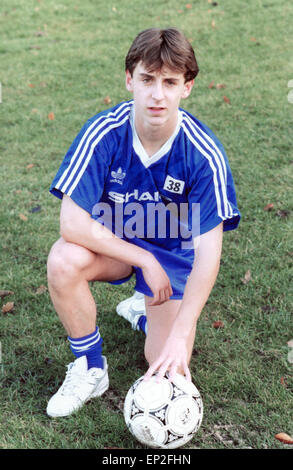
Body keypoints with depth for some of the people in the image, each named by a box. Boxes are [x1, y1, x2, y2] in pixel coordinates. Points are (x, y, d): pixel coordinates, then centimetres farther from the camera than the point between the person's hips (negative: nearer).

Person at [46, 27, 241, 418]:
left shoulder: (204, 154, -26)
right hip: (113, 241, 1)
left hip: (175, 251, -1)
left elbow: (207, 253, -25)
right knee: (64, 261, -33)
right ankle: (90, 369, -7)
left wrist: (180, 336, -31)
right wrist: (145, 260, -27)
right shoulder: (104, 133, -24)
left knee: (167, 370, -14)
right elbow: (72, 223, -26)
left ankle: (144, 309, 22)